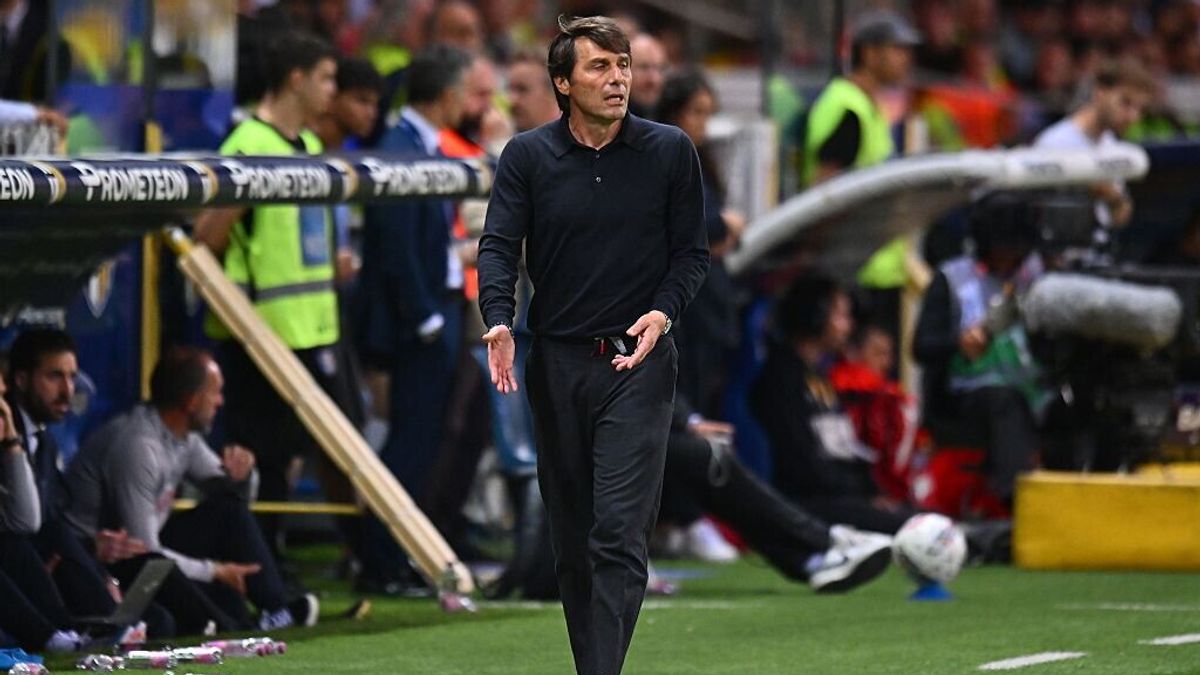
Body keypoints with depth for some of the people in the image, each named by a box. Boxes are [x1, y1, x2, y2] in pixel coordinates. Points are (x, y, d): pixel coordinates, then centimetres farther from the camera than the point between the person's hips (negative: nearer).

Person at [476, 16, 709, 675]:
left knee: (619, 535, -13)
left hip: (638, 361, -2)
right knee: (572, 539, 8)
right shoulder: (527, 157, 2)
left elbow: (692, 251, 5)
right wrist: (498, 322, -23)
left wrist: (664, 312, -14)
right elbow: (498, 245, -5)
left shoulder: (669, 151, 1)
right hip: (557, 365, 2)